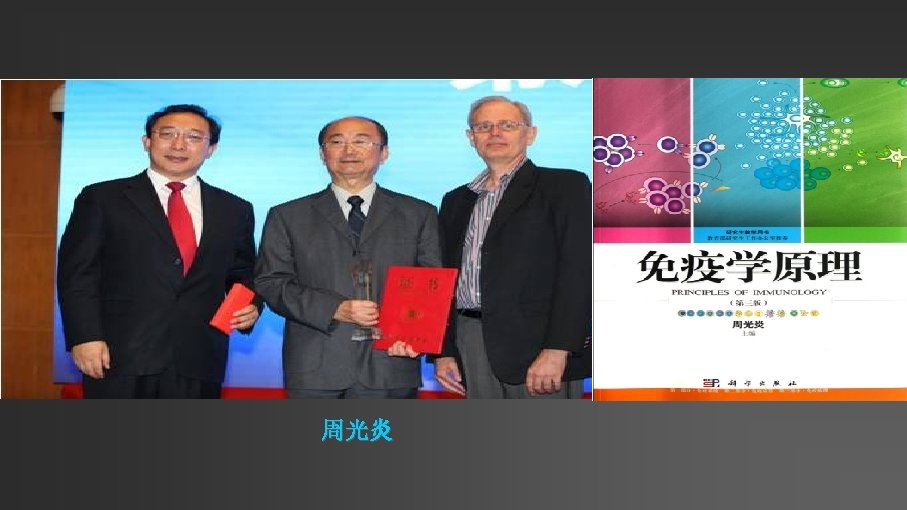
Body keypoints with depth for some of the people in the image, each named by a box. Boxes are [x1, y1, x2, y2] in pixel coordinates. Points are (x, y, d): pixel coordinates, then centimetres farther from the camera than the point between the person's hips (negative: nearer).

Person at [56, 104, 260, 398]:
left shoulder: (235, 210, 14)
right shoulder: (101, 199, 6)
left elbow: (243, 276, 20)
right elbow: (77, 272, 0)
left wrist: (250, 308, -1)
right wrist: (85, 337, -10)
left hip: (198, 363, 3)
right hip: (119, 360, -2)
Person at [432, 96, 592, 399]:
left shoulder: (565, 186, 1)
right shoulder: (456, 201, 20)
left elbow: (578, 271, -9)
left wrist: (557, 350, -18)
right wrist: (442, 351, 12)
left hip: (539, 345, -5)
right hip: (471, 347, 5)